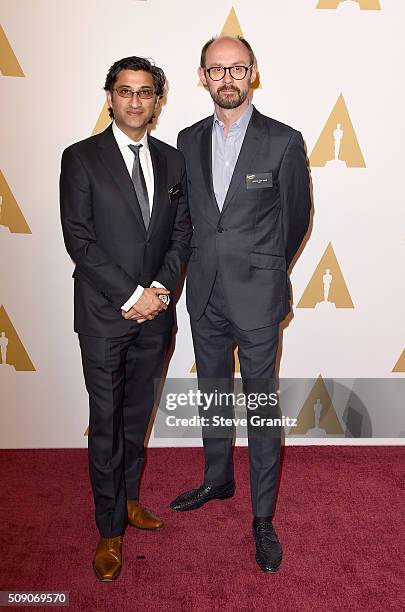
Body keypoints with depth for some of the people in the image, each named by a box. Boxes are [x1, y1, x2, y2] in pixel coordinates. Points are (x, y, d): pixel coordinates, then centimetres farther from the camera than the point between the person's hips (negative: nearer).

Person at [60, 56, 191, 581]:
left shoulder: (172, 160, 9)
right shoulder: (82, 158, -4)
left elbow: (182, 232, 7)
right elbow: (79, 240, -11)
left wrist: (161, 289, -8)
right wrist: (131, 297, -15)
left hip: (156, 312, 4)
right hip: (104, 315, -4)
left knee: (138, 416, 16)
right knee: (107, 424, 4)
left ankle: (129, 497, 36)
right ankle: (111, 529, 19)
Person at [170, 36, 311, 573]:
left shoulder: (284, 141, -6)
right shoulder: (189, 141, 6)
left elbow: (296, 218, 3)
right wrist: (213, 264, 13)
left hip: (257, 297, -4)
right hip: (205, 296, 5)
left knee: (262, 406, 4)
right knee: (212, 396, 19)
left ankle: (263, 518, 20)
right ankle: (217, 480, 41)